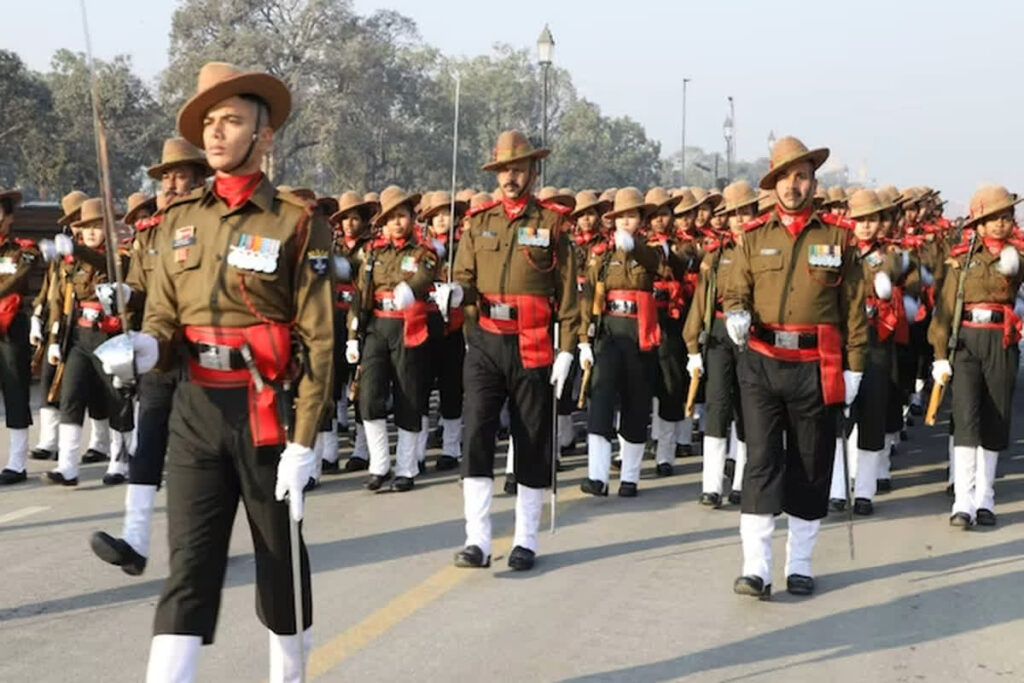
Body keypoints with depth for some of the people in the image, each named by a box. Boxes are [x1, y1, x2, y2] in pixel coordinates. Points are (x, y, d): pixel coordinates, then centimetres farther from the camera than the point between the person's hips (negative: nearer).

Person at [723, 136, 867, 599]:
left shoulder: (836, 236, 4)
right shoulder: (755, 236, 6)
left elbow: (853, 305, 5)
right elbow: (735, 291, 8)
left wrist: (853, 366, 1)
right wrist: (736, 314, -16)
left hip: (816, 369, 0)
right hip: (762, 365, 0)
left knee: (810, 466, 8)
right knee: (761, 461, -5)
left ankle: (799, 565, 21)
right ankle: (755, 569, -5)